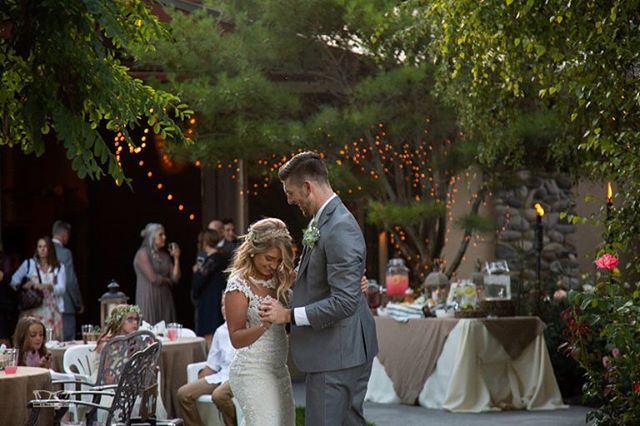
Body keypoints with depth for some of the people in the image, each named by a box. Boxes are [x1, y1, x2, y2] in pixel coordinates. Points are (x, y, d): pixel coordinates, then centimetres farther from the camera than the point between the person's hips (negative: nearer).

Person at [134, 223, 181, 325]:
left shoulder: (165, 256, 14)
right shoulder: (142, 254, -5)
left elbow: (175, 279, 6)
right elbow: (153, 278, -14)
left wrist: (176, 259, 0)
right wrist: (168, 280, 3)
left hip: (165, 300, 6)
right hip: (149, 300, -6)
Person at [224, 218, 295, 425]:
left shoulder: (277, 280, 10)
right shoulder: (239, 284, -10)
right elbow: (236, 339, -13)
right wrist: (263, 325, -31)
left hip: (278, 368, 8)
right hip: (253, 371, -8)